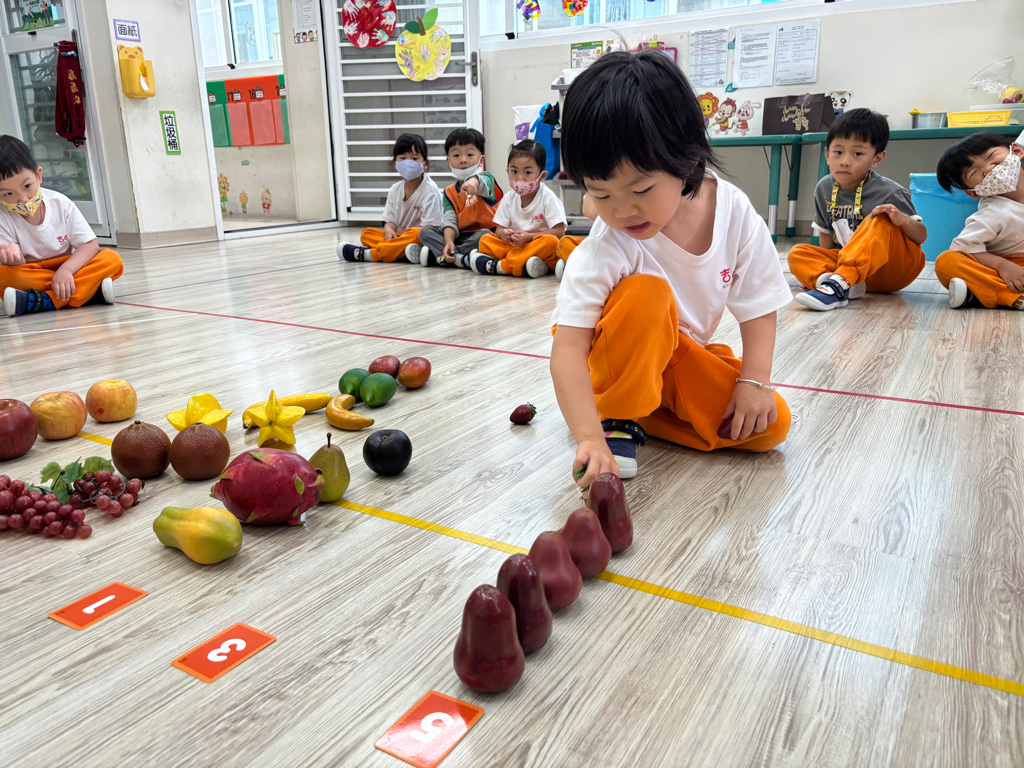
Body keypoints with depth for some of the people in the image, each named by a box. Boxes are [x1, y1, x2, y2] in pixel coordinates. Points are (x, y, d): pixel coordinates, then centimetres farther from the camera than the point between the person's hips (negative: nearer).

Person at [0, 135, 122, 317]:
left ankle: (42, 301, -33)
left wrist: (66, 270, -29)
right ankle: (90, 291, -32)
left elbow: (90, 245, -11)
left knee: (112, 260, -24)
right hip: (31, 276, -1)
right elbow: (17, 269, -15)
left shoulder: (60, 204, -8)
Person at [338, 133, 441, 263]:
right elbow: (390, 220, 11)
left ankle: (367, 254, -34)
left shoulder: (429, 190, -9)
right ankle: (403, 252, -31)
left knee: (415, 234, -38)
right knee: (367, 233, -6)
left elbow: (430, 228, -15)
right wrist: (389, 229, -13)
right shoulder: (395, 190, 11)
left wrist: (403, 231, -9)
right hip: (399, 236, 6)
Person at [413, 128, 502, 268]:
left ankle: (434, 256, -27)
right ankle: (460, 258, -30)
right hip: (461, 236, 5)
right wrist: (448, 242, -24)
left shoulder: (486, 178, -3)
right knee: (425, 231, -7)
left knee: (483, 234, -37)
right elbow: (450, 220, -2)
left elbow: (482, 184, -31)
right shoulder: (449, 192, 11)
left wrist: (473, 181, -58)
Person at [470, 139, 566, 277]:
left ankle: (499, 265, -37)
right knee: (485, 239, -10)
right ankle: (523, 264, -31)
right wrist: (503, 234, -20)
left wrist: (528, 237, -23)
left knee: (550, 241, -36)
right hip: (514, 245, 4)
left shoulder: (548, 198, -7)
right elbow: (499, 228, 7)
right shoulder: (509, 198, 7)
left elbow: (559, 232, -14)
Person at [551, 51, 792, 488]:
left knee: (770, 426, -16)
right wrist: (590, 438, -45)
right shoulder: (604, 250, -28)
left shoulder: (734, 212, -17)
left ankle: (645, 414, -4)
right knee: (645, 293, -35)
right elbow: (568, 350, -34)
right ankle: (616, 418, -16)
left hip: (689, 356, 4)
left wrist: (754, 381, -15)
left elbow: (758, 305, -5)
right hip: (619, 364, -4)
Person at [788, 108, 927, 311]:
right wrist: (822, 268, -4)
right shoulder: (824, 188, 0)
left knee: (881, 221, -29)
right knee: (797, 253, -12)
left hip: (897, 269, -4)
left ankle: (840, 283, -46)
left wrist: (903, 220, -31)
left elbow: (921, 236, -9)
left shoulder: (889, 193, -13)